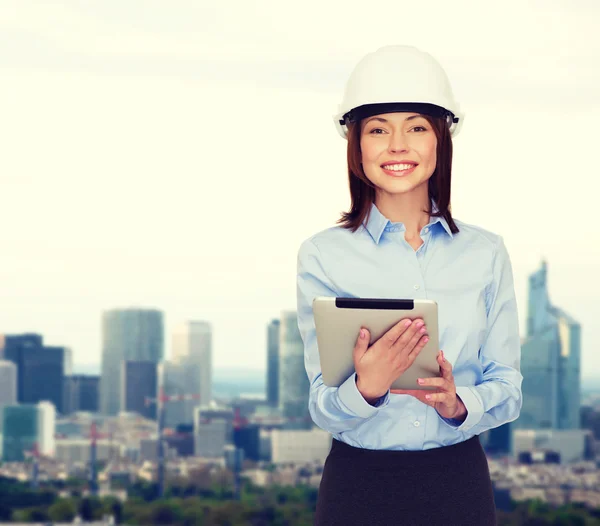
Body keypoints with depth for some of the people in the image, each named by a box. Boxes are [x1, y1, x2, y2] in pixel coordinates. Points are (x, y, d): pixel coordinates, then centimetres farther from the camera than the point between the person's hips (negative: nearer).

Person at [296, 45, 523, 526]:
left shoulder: (485, 253, 2)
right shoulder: (323, 255, -4)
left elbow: (509, 390, 2)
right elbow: (322, 410, -7)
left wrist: (459, 404, -17)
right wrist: (365, 388, -27)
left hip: (459, 483, 2)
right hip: (358, 482, -1)